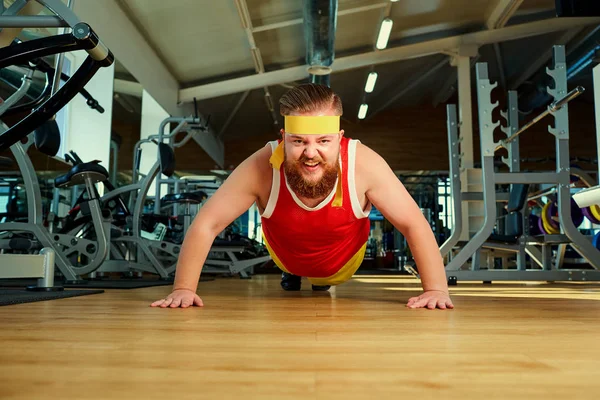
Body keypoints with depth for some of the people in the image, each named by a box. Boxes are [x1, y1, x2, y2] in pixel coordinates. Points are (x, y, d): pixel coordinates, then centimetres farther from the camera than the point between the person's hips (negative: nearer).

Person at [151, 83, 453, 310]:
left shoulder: (363, 164, -39)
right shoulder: (262, 168, -40)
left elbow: (414, 224, -30)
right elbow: (205, 225, -32)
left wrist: (436, 289, -36)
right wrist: (183, 289, -36)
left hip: (343, 262, 1)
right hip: (286, 255, 0)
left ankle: (324, 281, 63)